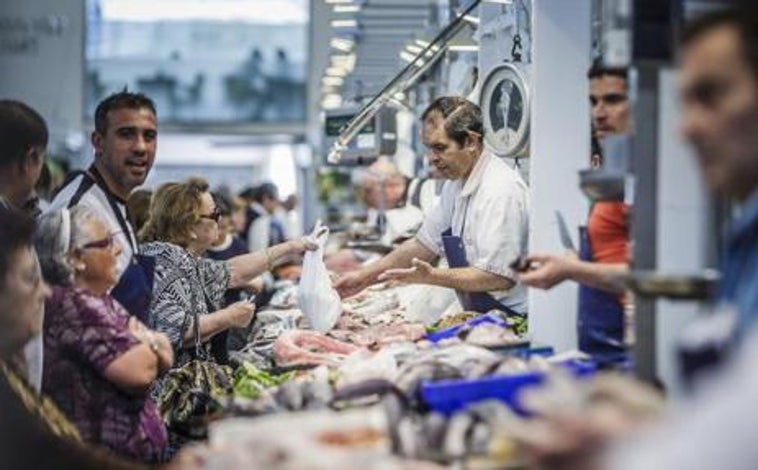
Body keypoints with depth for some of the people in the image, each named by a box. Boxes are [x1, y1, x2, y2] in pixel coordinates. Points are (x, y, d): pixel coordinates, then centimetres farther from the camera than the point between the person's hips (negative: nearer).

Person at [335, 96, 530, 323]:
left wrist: (431, 276, -23)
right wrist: (365, 276, 14)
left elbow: (499, 276, -22)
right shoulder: (457, 183, 12)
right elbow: (424, 244, 19)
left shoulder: (501, 190, -19)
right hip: (480, 319, 8)